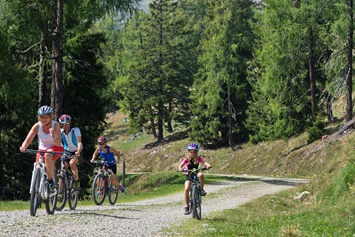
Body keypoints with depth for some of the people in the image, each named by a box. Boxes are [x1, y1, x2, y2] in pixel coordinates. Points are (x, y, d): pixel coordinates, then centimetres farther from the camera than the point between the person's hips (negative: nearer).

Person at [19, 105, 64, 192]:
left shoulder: (55, 125, -21)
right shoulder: (37, 126, -16)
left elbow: (58, 143, -29)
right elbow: (28, 139, -24)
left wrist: (53, 136, -50)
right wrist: (23, 147, -45)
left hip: (56, 149, -3)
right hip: (42, 149, 3)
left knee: (48, 155, -36)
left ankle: (51, 181, -24)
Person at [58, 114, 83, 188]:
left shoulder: (75, 130, -20)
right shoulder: (61, 131, -10)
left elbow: (79, 142, -31)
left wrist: (78, 151, -49)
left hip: (76, 152, -4)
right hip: (66, 151, 4)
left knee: (72, 163, -32)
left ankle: (76, 180, -12)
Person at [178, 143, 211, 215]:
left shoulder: (199, 159, -2)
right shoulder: (186, 159, -4)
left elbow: (205, 163, -17)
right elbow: (181, 165, -17)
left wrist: (208, 166, -40)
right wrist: (180, 169, -40)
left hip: (196, 175, 0)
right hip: (189, 176, 0)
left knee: (200, 175, -36)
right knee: (186, 189, -23)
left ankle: (201, 189, -16)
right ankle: (186, 206, -16)